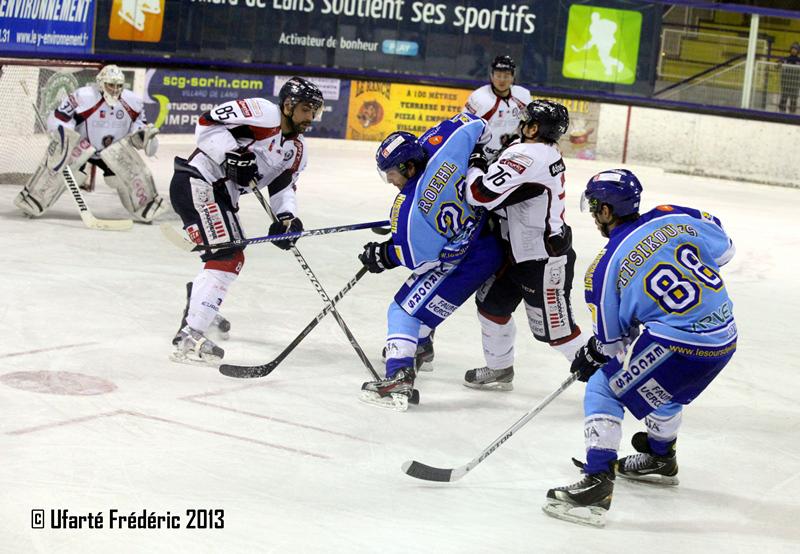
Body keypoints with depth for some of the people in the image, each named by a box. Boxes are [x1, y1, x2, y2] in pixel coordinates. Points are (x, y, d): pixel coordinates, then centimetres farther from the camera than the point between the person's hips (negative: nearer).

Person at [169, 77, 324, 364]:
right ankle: (189, 337, -26)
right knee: (224, 257, -21)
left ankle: (199, 307, 54)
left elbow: (283, 186, 13)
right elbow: (207, 123, -17)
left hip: (221, 195, 10)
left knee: (234, 257, 27)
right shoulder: (263, 112, -14)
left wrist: (286, 217, -5)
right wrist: (232, 155, -27)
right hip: (195, 183, -10)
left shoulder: (296, 150, 13)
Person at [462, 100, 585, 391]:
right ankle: (500, 369, 34)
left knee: (555, 328, -2)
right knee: (492, 302, 19)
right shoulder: (548, 152, 6)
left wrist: (474, 167, -10)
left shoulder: (526, 156, -26)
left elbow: (481, 193, -29)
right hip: (522, 251, 10)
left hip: (544, 261, -10)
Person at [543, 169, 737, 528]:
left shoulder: (605, 268, -5)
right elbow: (724, 249, 16)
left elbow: (611, 339, 4)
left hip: (678, 345, -7)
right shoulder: (675, 218, 3)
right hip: (725, 338, 7)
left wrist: (592, 356, 23)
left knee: (602, 390, 5)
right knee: (663, 388, 34)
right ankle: (660, 459, 52)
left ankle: (597, 482, -5)